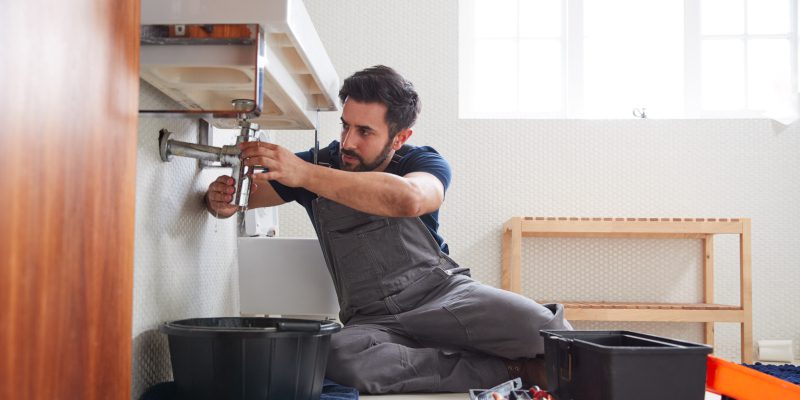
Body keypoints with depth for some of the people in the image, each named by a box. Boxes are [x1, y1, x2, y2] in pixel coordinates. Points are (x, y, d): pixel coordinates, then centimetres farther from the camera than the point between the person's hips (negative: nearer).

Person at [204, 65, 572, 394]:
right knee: (341, 356, -37)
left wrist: (305, 174, -35)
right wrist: (220, 200, -15)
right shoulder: (321, 163, 5)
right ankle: (510, 368, -23)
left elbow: (408, 200, -30)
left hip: (443, 291, -2)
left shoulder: (423, 162, -3)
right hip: (373, 320, 2)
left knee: (542, 326, -33)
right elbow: (241, 195, 12)